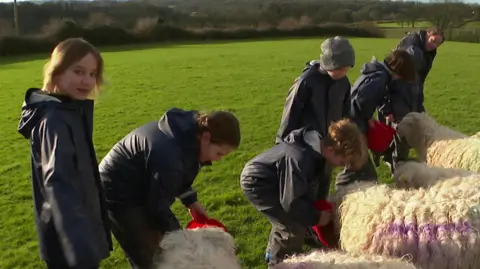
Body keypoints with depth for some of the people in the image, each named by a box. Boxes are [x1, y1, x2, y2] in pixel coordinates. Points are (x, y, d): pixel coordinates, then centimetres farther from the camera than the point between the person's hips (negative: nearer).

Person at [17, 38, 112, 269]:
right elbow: (59, 184, -38)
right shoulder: (54, 120, -24)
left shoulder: (72, 110, 6)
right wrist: (81, 247, -51)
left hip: (78, 230, 9)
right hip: (67, 239, -9)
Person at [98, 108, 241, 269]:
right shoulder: (168, 154, -36)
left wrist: (191, 202, 3)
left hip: (139, 190, 9)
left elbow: (179, 177, 11)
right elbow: (158, 204, -26)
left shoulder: (189, 136, -8)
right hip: (118, 195, -9)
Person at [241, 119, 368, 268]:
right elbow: (290, 202, -28)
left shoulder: (318, 145, -6)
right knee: (294, 227, -13)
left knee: (292, 216, 24)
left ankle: (274, 252, 45)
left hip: (271, 179, 10)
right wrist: (316, 218, -15)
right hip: (256, 182, -10)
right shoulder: (300, 160, -35)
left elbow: (319, 179, 13)